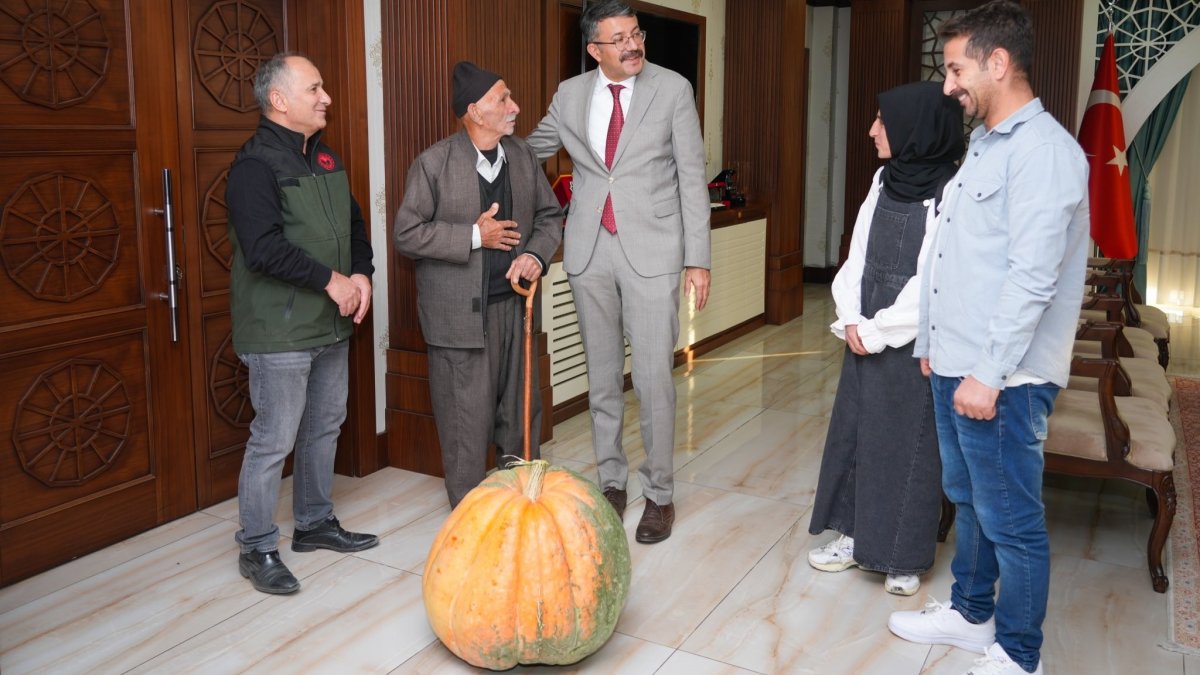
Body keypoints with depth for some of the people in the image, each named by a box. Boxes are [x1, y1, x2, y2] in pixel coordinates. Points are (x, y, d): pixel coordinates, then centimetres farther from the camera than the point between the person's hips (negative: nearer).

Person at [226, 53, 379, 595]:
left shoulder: (324, 159, 13)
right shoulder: (255, 165, -14)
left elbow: (353, 223, 17)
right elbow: (263, 248, -24)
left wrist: (361, 274, 0)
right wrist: (331, 279, -19)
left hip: (331, 325, 9)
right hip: (280, 331, -9)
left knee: (324, 427, 17)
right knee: (274, 440, -1)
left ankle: (315, 524, 33)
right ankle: (257, 549, 14)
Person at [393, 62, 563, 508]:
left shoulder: (522, 157, 8)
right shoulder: (433, 163, -8)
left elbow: (550, 216, 14)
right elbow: (406, 233, -9)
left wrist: (536, 255, -7)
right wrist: (474, 237, -16)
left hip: (513, 305, 5)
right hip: (459, 313, -5)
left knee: (519, 412, 14)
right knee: (467, 421, 2)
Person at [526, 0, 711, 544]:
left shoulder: (672, 89, -1)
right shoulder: (570, 94, 7)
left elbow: (692, 176, -1)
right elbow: (530, 150, 22)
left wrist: (698, 259, -5)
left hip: (652, 248, -3)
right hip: (590, 249, 3)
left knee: (653, 377, -3)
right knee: (602, 377, 11)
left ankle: (660, 494, 12)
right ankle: (611, 482, 26)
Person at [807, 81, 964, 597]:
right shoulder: (885, 181, 6)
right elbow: (858, 256, 8)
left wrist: (876, 332, -13)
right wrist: (851, 320, -3)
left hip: (913, 343, -7)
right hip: (866, 337, 7)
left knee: (908, 443, 5)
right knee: (854, 432, 13)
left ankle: (904, 556, 21)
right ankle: (857, 535, 30)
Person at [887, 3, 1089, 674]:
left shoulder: (1044, 151, -16)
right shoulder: (985, 144, 14)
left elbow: (1031, 279, -22)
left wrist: (989, 373, -21)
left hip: (1000, 379, -9)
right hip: (956, 366, 9)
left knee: (1011, 519, 4)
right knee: (968, 499, 21)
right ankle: (971, 613, 38)